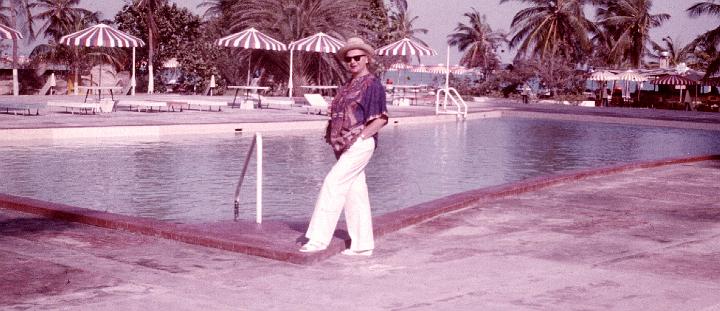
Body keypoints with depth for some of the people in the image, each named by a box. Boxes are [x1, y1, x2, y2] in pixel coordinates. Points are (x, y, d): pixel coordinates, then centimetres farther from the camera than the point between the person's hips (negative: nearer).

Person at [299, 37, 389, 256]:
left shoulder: (372, 84, -7)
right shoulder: (348, 86, 19)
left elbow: (380, 119, -12)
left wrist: (359, 136, -16)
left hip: (360, 144, -9)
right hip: (346, 146, 9)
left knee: (333, 183, -14)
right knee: (354, 192, 9)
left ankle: (319, 238, -12)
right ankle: (362, 245, 14)